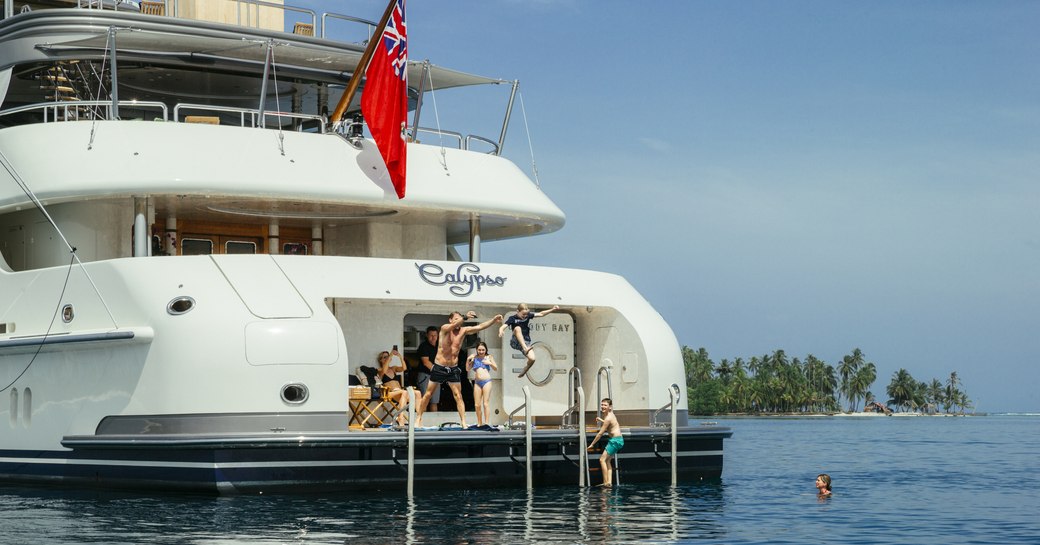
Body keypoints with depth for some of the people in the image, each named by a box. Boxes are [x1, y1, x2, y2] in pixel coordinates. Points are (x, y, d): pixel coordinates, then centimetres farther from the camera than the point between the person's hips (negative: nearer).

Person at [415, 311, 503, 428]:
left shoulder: (463, 330, 0)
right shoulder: (445, 328, -10)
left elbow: (480, 327, -9)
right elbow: (454, 325, -33)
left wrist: (494, 320, -23)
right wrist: (465, 317, -49)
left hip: (453, 369, 3)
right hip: (439, 367, -3)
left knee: (458, 396, -2)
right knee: (428, 394, 5)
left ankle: (463, 422, -4)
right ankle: (418, 418, 15)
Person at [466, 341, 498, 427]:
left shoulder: (489, 357, 7)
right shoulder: (474, 358, 12)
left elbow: (496, 368, 10)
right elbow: (468, 369, 12)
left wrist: (490, 363, -7)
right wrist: (468, 360, -2)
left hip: (486, 381, -3)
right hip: (477, 382, 3)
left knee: (486, 403, -9)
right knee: (477, 405, 2)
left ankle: (487, 423, -10)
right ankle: (479, 423, 12)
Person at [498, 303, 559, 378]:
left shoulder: (528, 316, 5)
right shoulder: (512, 318, -6)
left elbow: (541, 314, 7)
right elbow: (502, 327, -17)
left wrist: (553, 309, -2)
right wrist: (501, 331, -41)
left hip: (526, 342, 4)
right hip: (516, 342, -4)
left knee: (532, 359, -19)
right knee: (517, 328, -33)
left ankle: (523, 372, 11)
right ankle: (525, 348, -43)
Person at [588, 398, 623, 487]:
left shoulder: (608, 418, -18)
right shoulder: (610, 414, 10)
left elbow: (600, 433, -15)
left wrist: (592, 444, -8)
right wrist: (601, 420, 33)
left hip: (615, 440, -10)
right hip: (617, 440, 10)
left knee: (602, 459, -8)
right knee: (607, 460, 11)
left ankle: (606, 482, -10)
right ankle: (609, 482, 5)